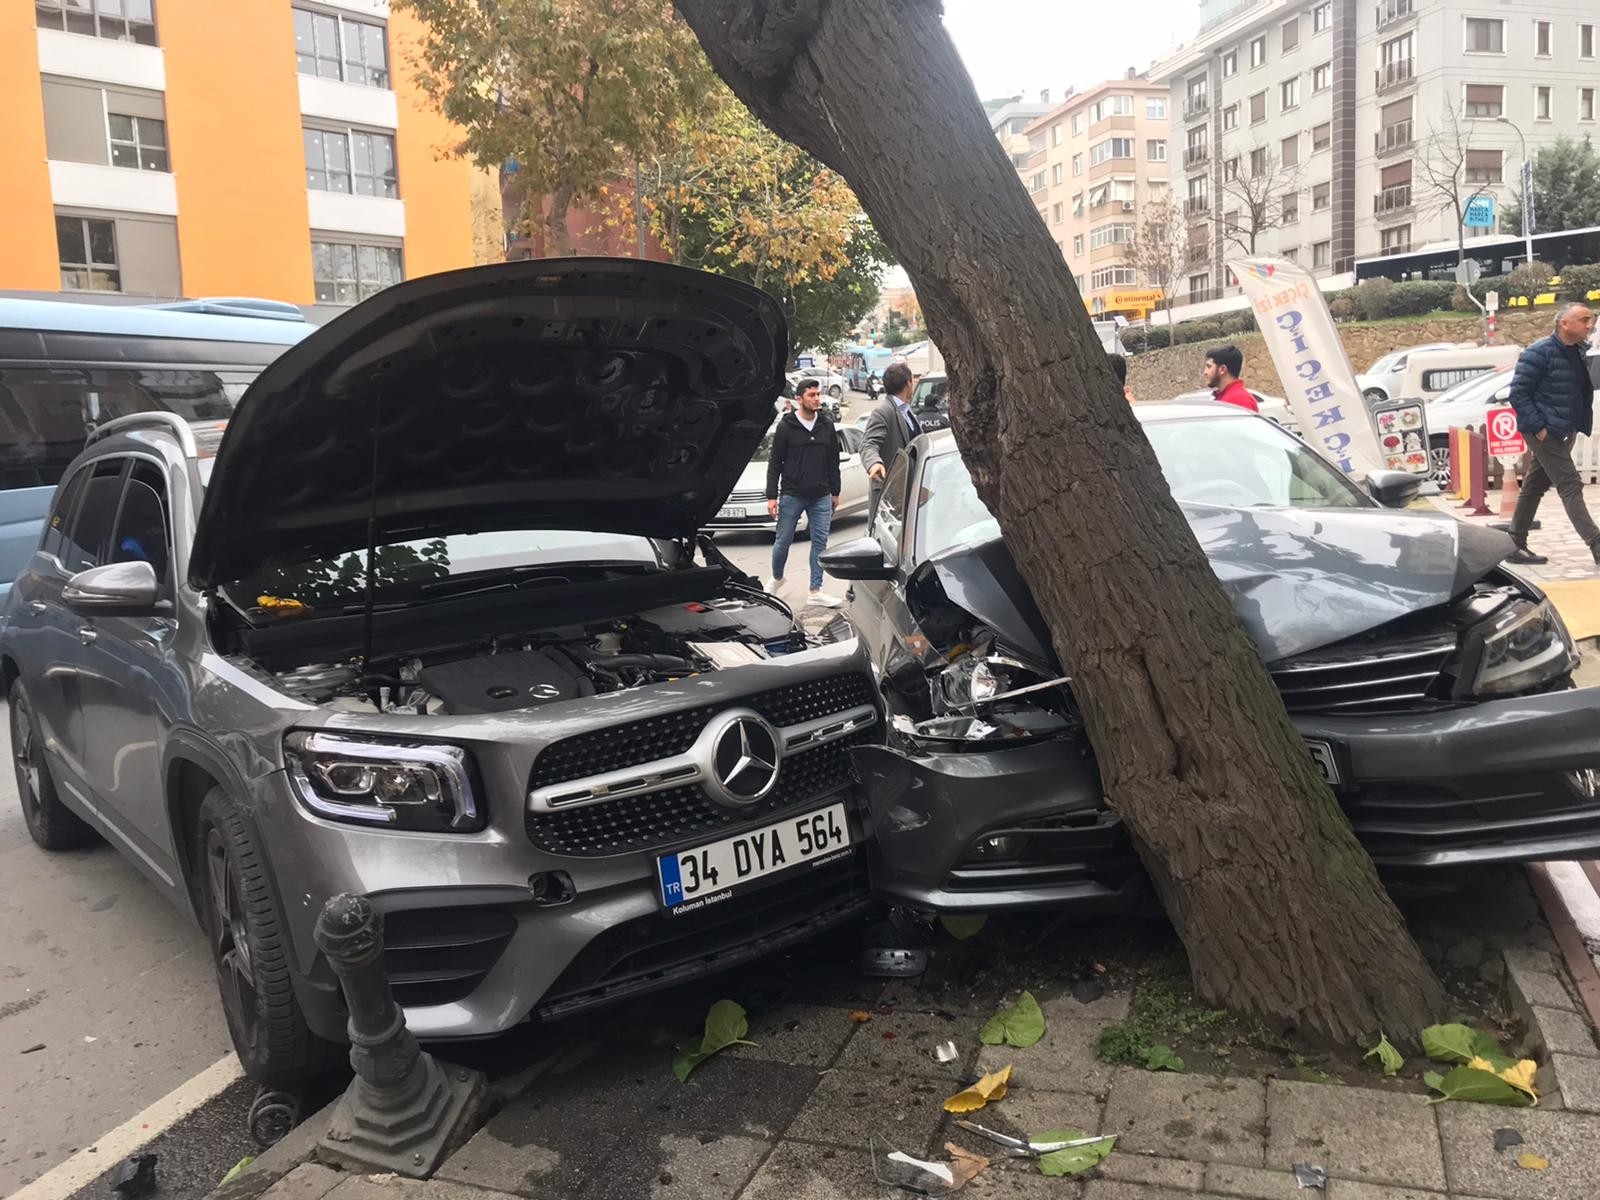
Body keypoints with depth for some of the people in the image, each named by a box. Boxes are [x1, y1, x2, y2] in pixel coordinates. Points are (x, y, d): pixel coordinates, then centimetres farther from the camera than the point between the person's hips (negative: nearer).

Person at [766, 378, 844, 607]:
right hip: (791, 495, -3)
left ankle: (816, 592, 7)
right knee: (783, 541, 5)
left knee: (820, 542, 1)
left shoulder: (827, 425, 6)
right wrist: (771, 496, -8)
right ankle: (777, 579, 30)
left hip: (821, 496, 3)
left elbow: (833, 461, 12)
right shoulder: (785, 426, -4)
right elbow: (774, 463, -4)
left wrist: (835, 492, 11)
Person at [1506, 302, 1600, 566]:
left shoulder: (1579, 352, 10)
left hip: (1564, 432, 8)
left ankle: (1516, 545, 18)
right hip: (1545, 432, -8)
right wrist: (1538, 428, -20)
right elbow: (1518, 394, -16)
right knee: (1570, 486, -9)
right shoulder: (1539, 353, -14)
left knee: (1535, 487, 12)